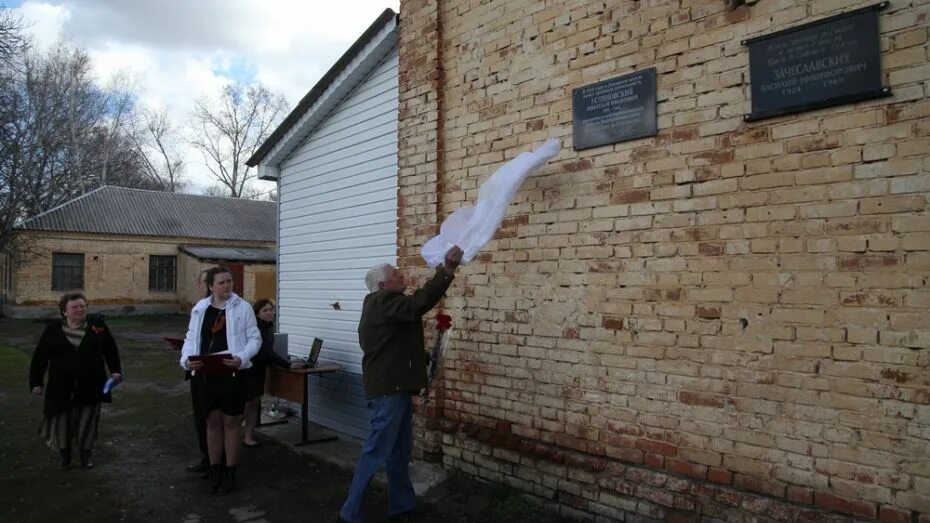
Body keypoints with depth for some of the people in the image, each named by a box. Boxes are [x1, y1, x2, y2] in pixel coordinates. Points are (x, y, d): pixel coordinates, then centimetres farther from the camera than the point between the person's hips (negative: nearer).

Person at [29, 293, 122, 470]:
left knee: (88, 421, 7)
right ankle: (64, 454, 29)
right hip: (62, 386, 0)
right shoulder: (53, 330, -1)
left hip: (90, 385, 0)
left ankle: (86, 454, 24)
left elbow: (110, 349, 7)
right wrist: (36, 382, 2)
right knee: (62, 420, 9)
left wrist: (115, 370, 1)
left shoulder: (97, 325, 0)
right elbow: (40, 358, 3)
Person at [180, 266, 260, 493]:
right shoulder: (200, 309, 5)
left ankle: (230, 471, 20)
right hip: (206, 373, 3)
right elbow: (191, 338, 10)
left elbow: (254, 338, -3)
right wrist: (186, 359, -8)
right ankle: (214, 468, 27)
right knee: (212, 421, 13)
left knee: (231, 421, 6)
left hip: (232, 373, -3)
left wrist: (242, 358, -19)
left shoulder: (243, 307, -5)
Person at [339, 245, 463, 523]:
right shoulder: (384, 302, -15)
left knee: (400, 450, 16)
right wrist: (447, 270, -35)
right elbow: (419, 303, -32)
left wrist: (420, 354, 18)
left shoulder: (383, 305, 18)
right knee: (376, 452, -4)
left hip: (394, 387, 11)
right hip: (388, 390, -11)